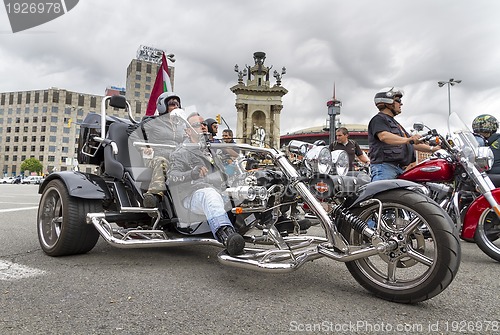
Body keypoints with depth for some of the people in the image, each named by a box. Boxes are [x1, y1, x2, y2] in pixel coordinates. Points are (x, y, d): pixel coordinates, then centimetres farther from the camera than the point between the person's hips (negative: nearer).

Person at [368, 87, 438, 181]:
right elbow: (384, 136, -23)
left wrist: (432, 149, 21)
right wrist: (407, 139, -35)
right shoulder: (378, 119, -1)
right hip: (384, 166, -10)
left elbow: (413, 144, 32)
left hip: (400, 169, 10)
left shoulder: (395, 123, 31)